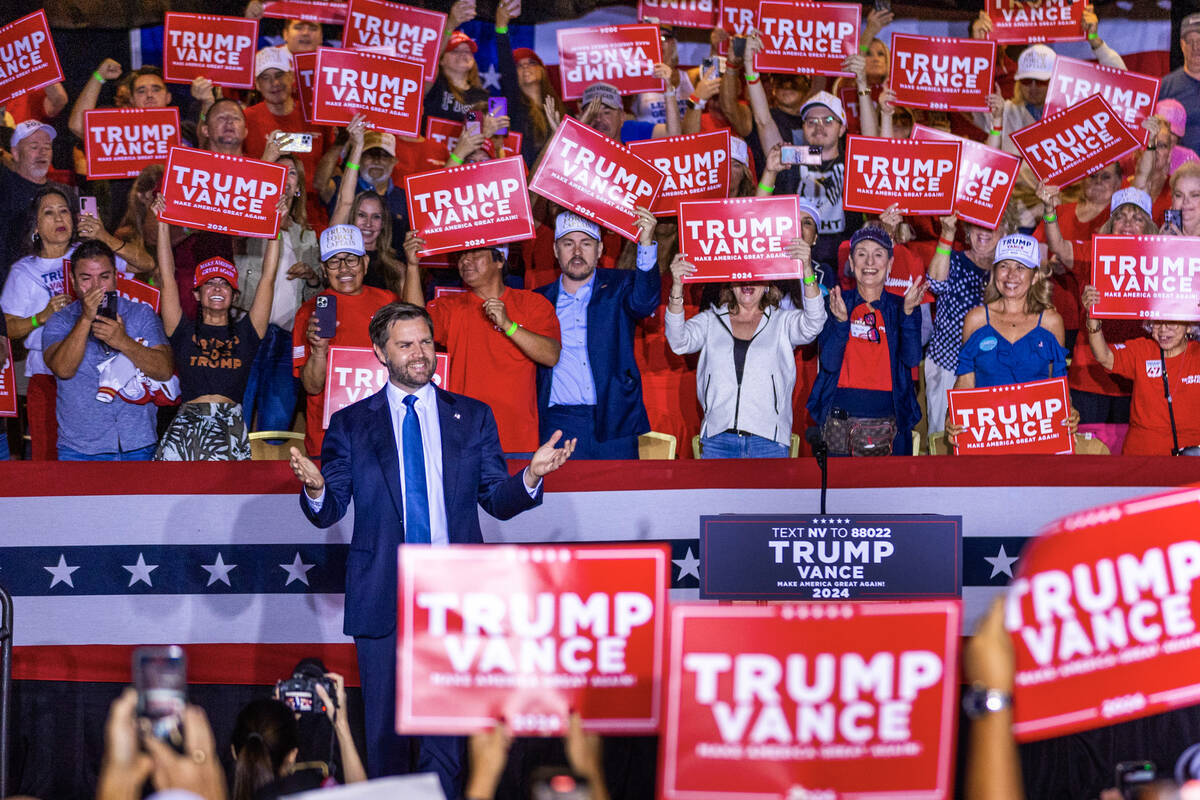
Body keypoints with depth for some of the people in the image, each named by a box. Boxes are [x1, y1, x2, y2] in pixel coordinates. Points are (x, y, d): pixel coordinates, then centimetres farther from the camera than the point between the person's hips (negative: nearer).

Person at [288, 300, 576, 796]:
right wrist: (316, 489, -19)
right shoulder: (351, 425, 8)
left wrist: (530, 477, -12)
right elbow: (328, 512, 4)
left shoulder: (472, 417, 10)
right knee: (384, 727, 5)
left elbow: (497, 501, 8)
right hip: (382, 595, 0)